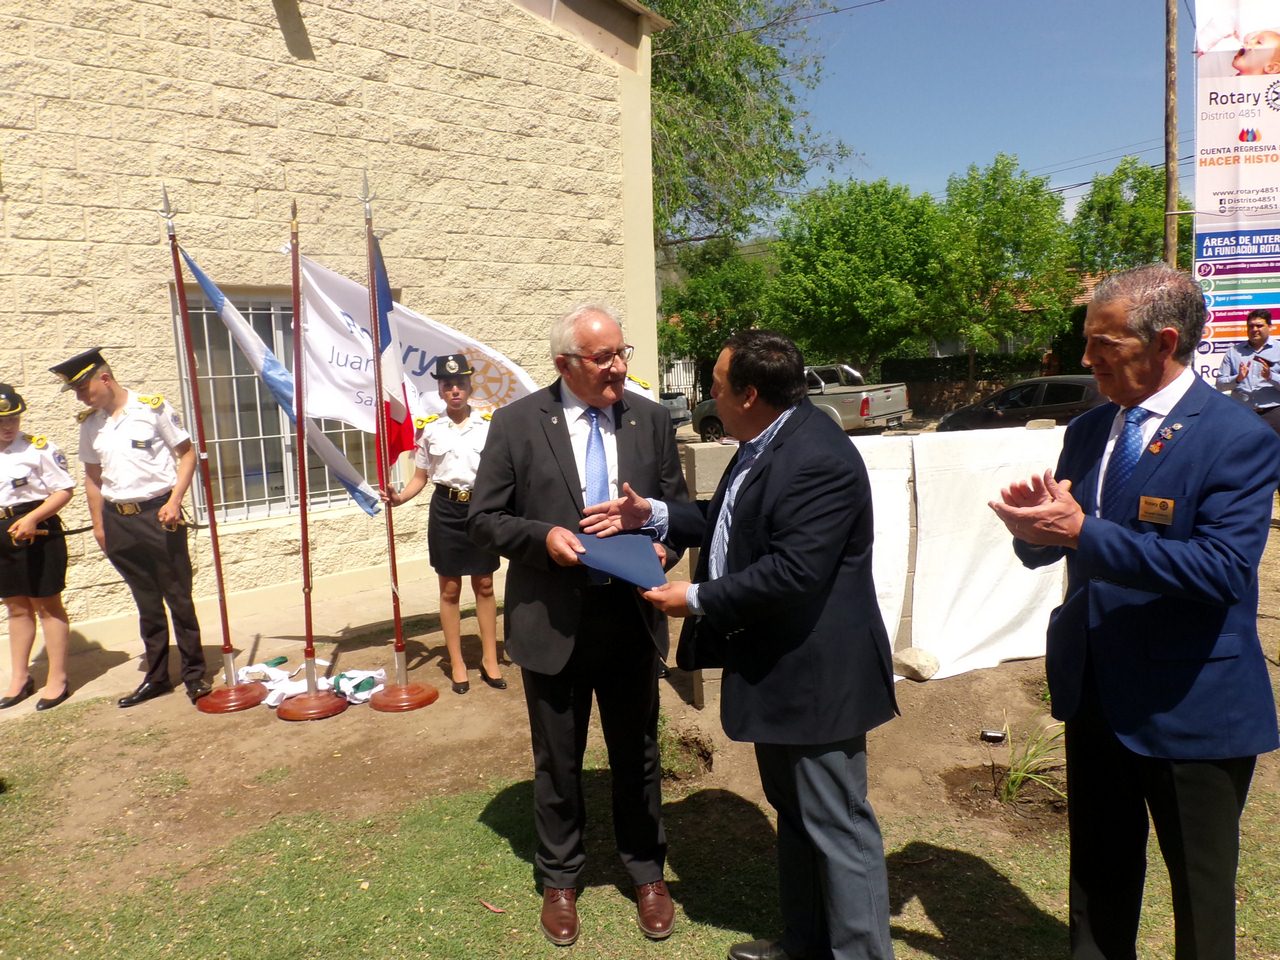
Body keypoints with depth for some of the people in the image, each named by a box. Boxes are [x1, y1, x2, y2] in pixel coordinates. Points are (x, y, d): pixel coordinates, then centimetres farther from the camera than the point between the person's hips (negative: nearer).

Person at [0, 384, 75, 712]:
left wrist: (31, 519, -23)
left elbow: (64, 489, -12)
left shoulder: (39, 448, -10)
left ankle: (57, 679, 13)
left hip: (38, 532, -5)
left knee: (47, 605, 4)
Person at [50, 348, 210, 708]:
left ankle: (195, 674, 13)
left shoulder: (152, 407, -6)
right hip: (118, 522, 5)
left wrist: (174, 501, -12)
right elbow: (92, 477, 16)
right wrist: (99, 525, 11)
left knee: (179, 598, 1)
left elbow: (187, 453, -3)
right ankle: (157, 677, 23)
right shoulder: (89, 423, 9)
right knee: (147, 603, 13)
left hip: (158, 514, -5)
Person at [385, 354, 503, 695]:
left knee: (484, 585, 9)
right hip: (446, 510, 0)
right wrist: (400, 497, -12)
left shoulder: (488, 424, -1)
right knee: (450, 589, 8)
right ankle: (457, 663, 21)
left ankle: (489, 658, 22)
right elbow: (421, 477, 5)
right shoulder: (429, 428, 1)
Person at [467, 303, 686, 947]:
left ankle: (646, 873, 41)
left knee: (637, 754, 18)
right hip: (552, 621, -2)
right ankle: (559, 879, 40)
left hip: (631, 617, 2)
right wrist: (542, 536, -22)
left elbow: (677, 506, 8)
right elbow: (483, 519, -5)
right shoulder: (518, 422, -8)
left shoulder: (651, 420, -1)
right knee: (557, 761, 16)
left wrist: (662, 543, -13)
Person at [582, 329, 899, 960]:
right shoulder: (762, 445, 7)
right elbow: (730, 523, 17)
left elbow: (792, 573, -30)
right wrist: (654, 516, 6)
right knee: (794, 811, 23)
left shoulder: (817, 459, -25)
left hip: (813, 672, -11)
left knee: (836, 824, 4)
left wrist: (697, 599, -20)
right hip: (776, 665, 11)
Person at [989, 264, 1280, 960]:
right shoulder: (1087, 431, 5)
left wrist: (1084, 531, -32)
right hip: (1094, 693, 6)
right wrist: (1036, 520, -18)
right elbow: (1047, 549, 5)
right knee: (1099, 868, 22)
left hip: (1189, 707, -6)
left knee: (1200, 883, 15)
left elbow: (1222, 566, -26)